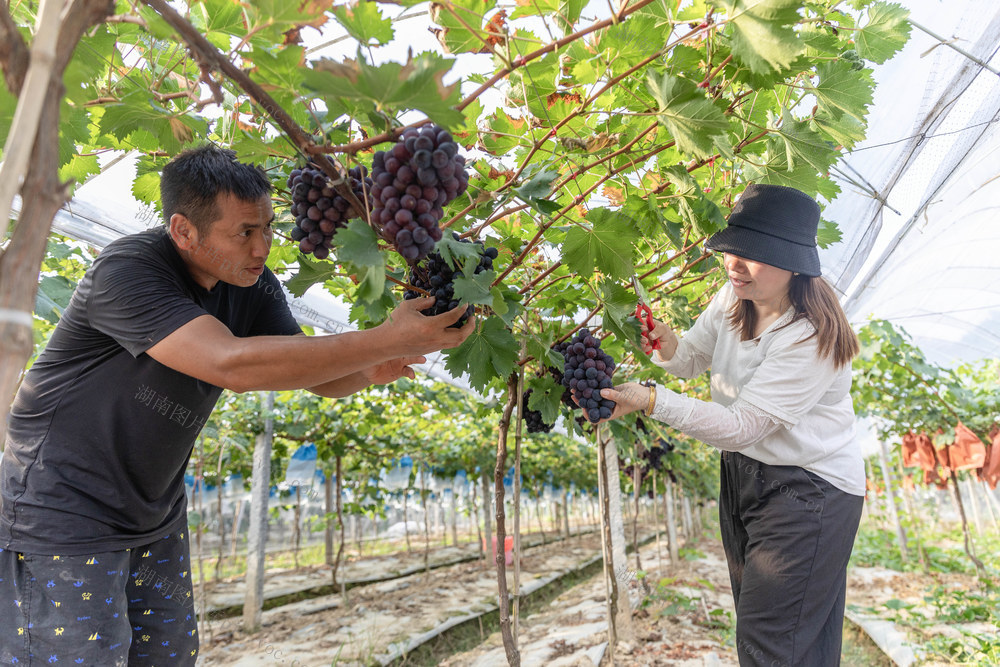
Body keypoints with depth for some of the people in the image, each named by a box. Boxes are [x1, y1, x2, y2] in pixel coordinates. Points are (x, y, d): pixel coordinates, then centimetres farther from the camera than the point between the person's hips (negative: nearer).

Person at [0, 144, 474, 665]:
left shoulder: (252, 285, -5)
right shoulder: (127, 271, -27)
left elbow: (315, 370, -4)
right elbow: (231, 365, -41)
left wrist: (366, 373, -28)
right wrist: (386, 338, -43)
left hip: (156, 515, 7)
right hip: (64, 515, -6)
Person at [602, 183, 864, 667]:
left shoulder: (812, 337, -27)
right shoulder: (733, 299, -4)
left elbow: (741, 426, -28)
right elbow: (693, 359, 6)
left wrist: (651, 402, -35)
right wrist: (669, 349, -17)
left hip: (808, 489, -7)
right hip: (742, 474, 8)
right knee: (752, 623, 21)